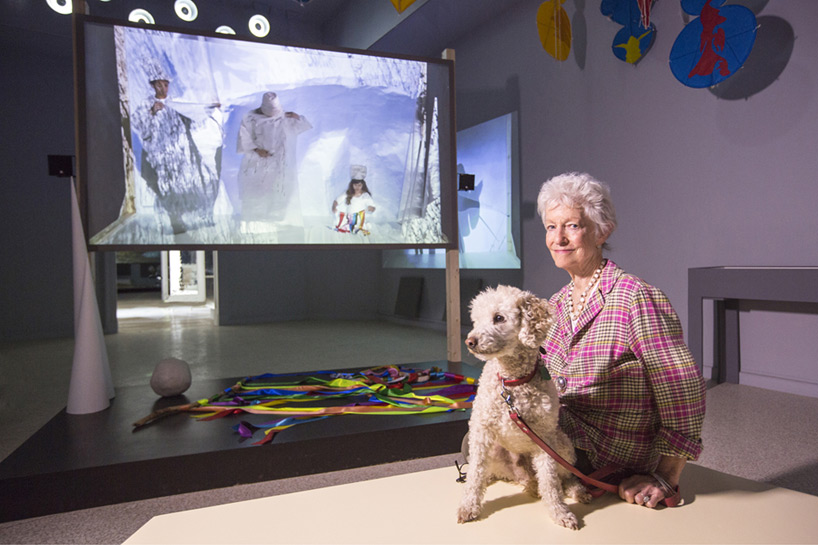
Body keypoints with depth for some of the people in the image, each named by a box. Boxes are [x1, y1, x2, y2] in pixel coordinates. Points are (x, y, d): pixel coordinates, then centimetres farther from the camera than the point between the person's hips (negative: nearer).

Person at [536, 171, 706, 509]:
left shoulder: (635, 298, -19)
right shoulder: (557, 304, 7)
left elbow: (683, 392, -18)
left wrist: (664, 479, -17)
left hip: (612, 469, -7)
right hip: (558, 443, 7)